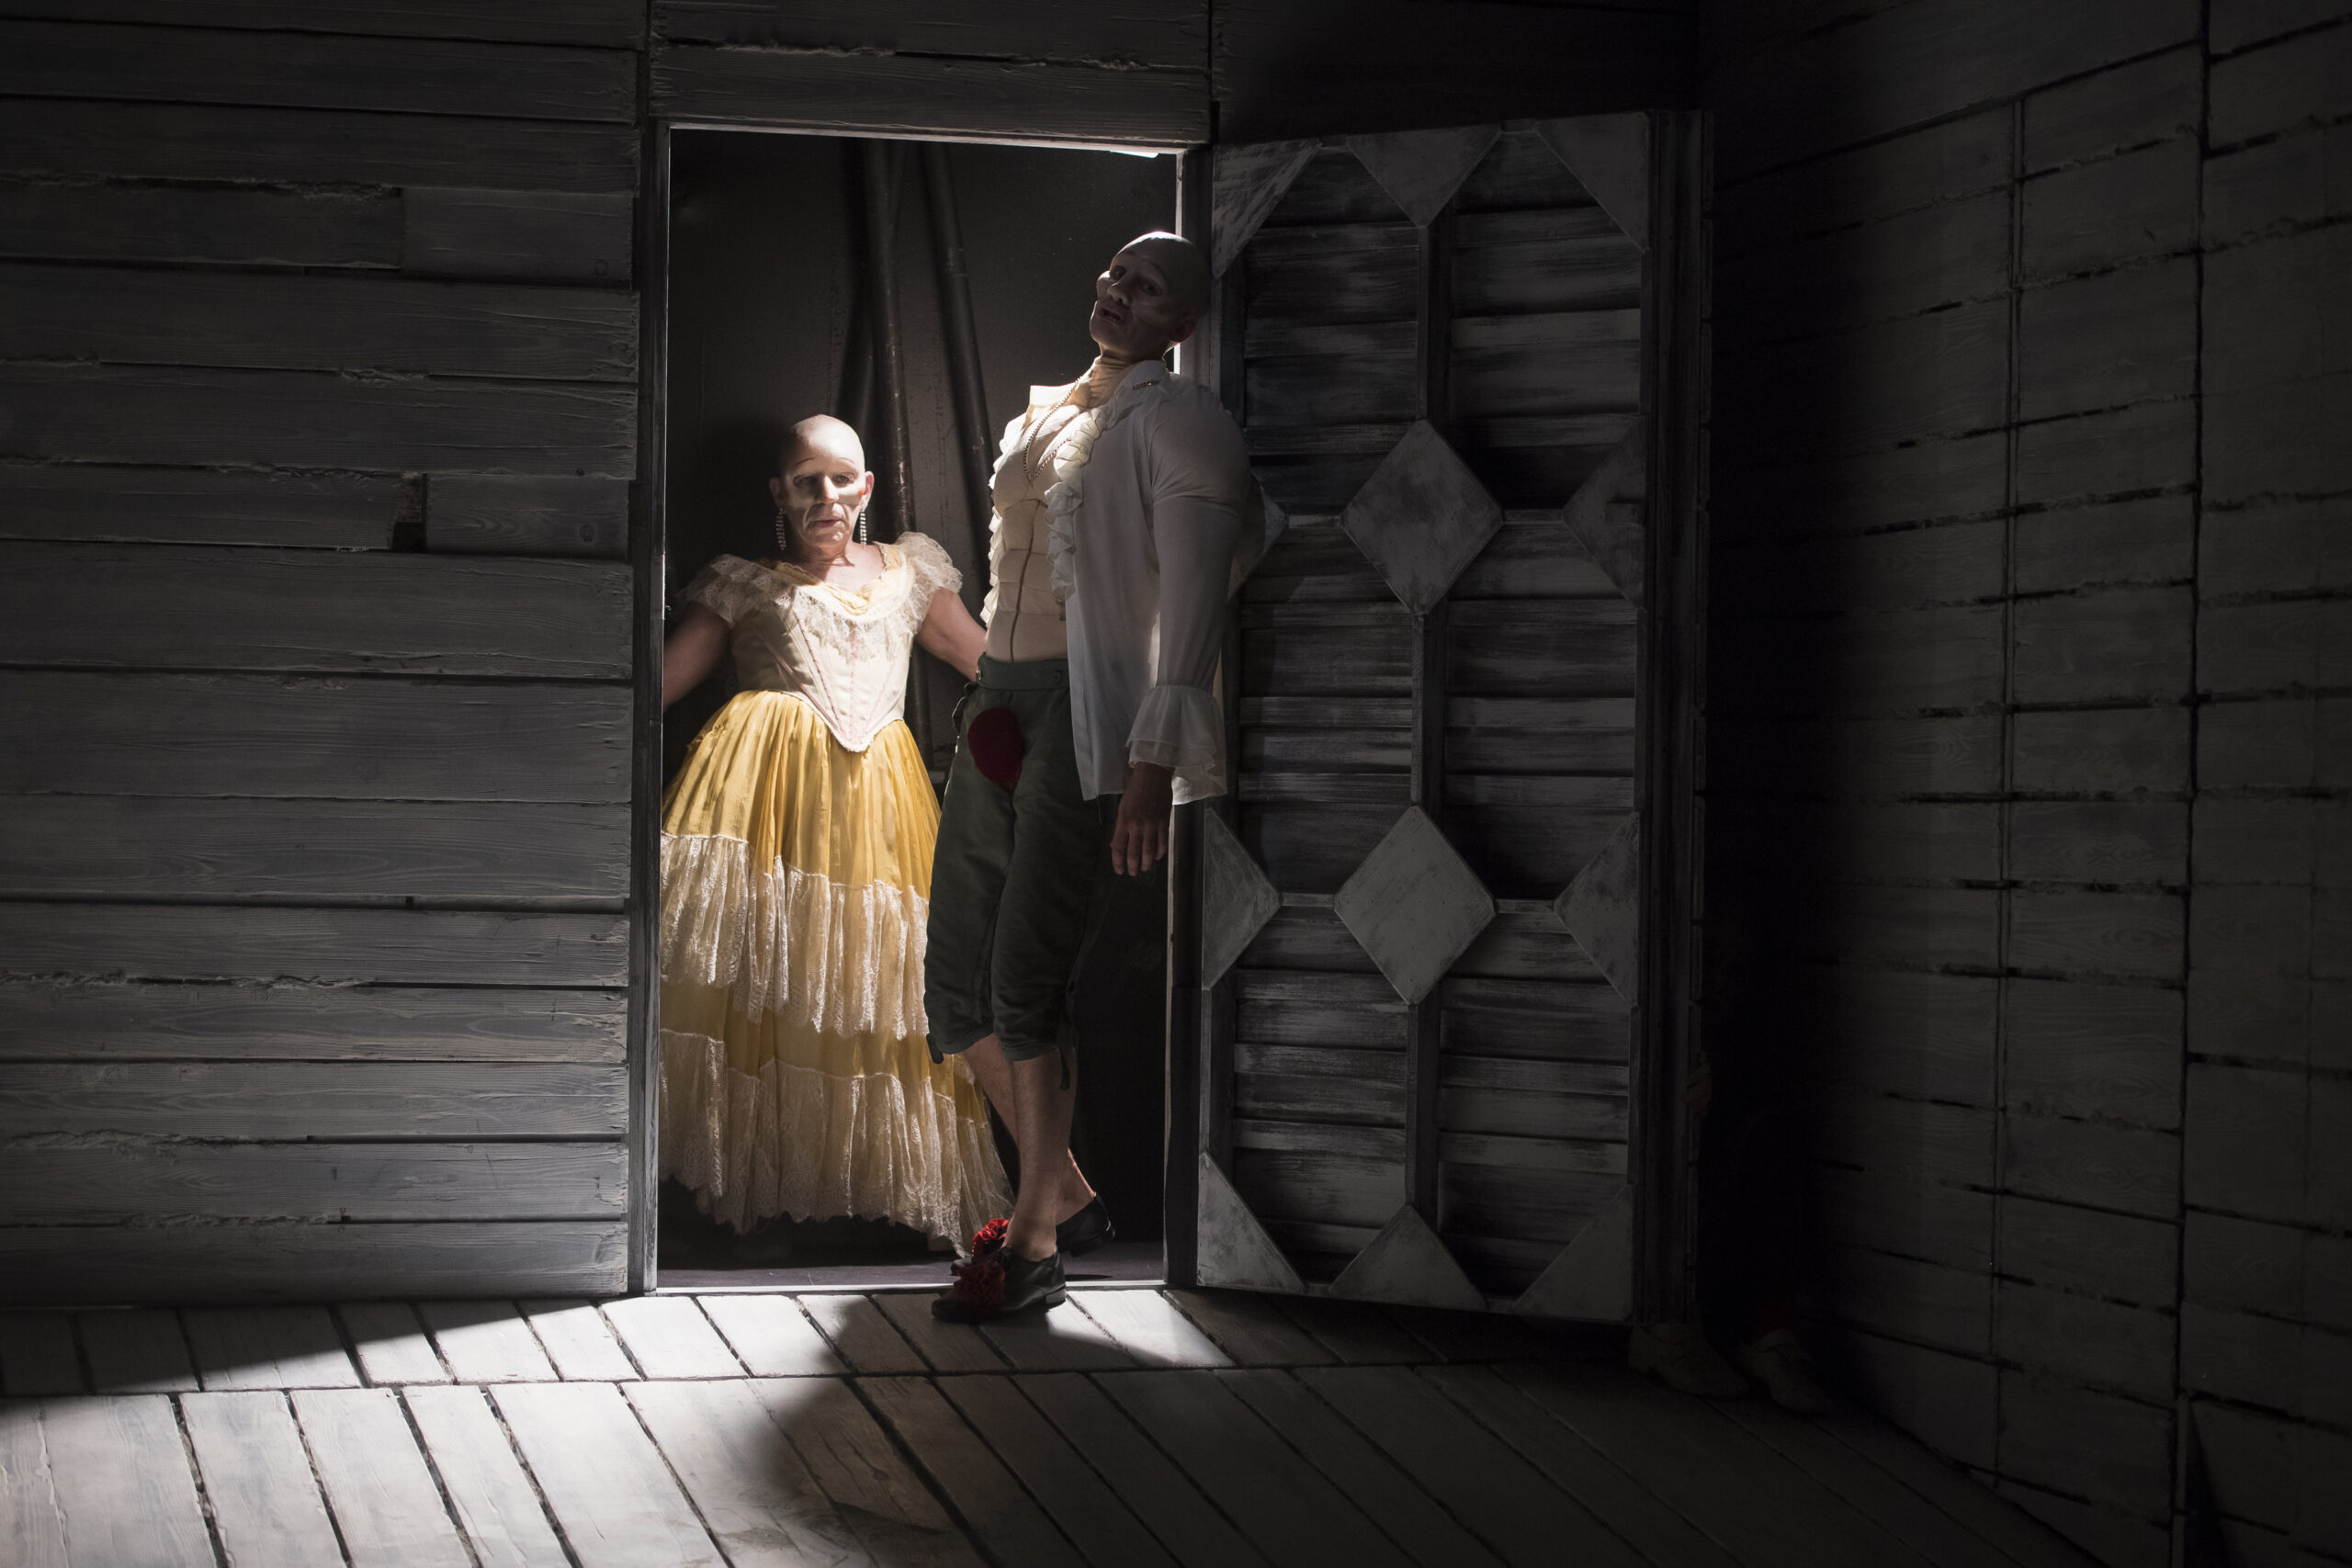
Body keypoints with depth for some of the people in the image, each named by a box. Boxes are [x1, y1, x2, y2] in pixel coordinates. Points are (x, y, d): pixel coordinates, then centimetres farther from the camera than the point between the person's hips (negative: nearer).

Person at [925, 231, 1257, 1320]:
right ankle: (1066, 1196, 21)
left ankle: (1034, 1241, -8)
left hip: (1094, 714, -8)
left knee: (1025, 980, -16)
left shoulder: (1177, 422, -6)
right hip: (1002, 708, 8)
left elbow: (1195, 600, -14)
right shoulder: (1044, 414, 19)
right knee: (957, 989, 7)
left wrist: (1154, 761, -22)